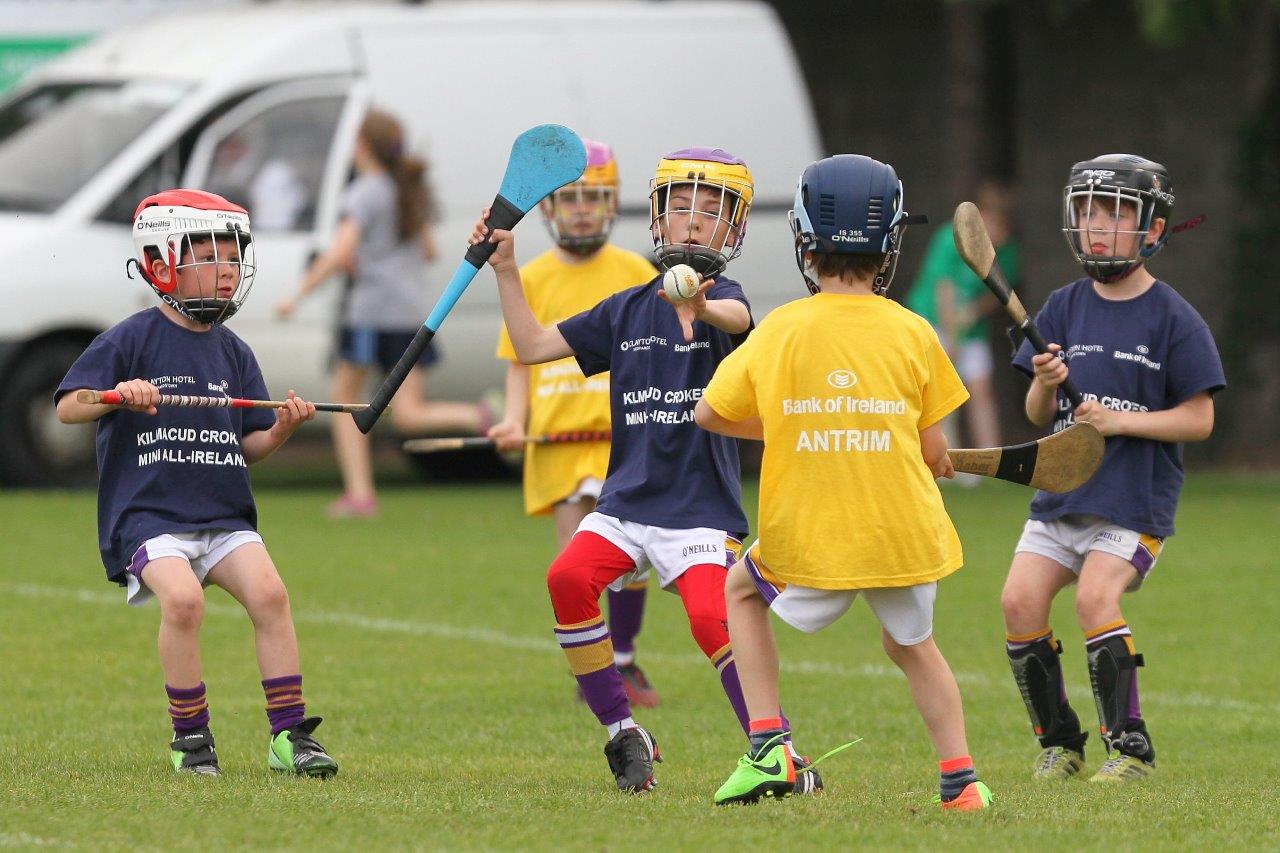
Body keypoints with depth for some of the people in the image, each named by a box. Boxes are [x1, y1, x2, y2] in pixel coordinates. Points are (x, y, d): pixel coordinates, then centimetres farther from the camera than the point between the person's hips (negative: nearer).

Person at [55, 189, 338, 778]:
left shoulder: (233, 353, 13)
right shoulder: (130, 341, -1)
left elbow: (249, 447, 14)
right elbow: (67, 407, -6)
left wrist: (281, 430, -7)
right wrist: (116, 394, -24)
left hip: (224, 514, 4)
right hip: (147, 511, -4)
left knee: (268, 591, -18)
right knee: (183, 597, -28)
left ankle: (289, 736, -10)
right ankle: (190, 737, -12)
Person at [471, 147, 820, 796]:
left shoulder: (723, 299, -4)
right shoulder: (627, 310, 12)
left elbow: (737, 318, -31)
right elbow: (532, 346, 19)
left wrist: (700, 308, -55)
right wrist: (504, 268, 9)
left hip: (700, 508, -4)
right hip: (625, 499, 4)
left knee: (713, 620, -25)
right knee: (569, 578, -22)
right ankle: (623, 736, -9)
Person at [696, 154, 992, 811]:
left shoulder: (779, 332, -3)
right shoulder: (913, 334, -3)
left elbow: (709, 413, 7)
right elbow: (933, 453, 0)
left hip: (808, 537, -1)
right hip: (904, 530, 1)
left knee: (743, 590, 28)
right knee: (912, 644, 28)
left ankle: (768, 748, 14)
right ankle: (959, 777, 15)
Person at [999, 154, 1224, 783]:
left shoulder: (1173, 319, -4)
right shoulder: (1064, 307, 9)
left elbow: (1199, 420, -5)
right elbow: (1036, 415, 9)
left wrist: (1121, 420, -16)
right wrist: (1045, 385, -14)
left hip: (1135, 498, -5)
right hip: (1061, 490, 5)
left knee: (1095, 597, -24)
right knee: (1020, 601, -9)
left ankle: (1130, 747, -12)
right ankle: (1059, 742, 8)